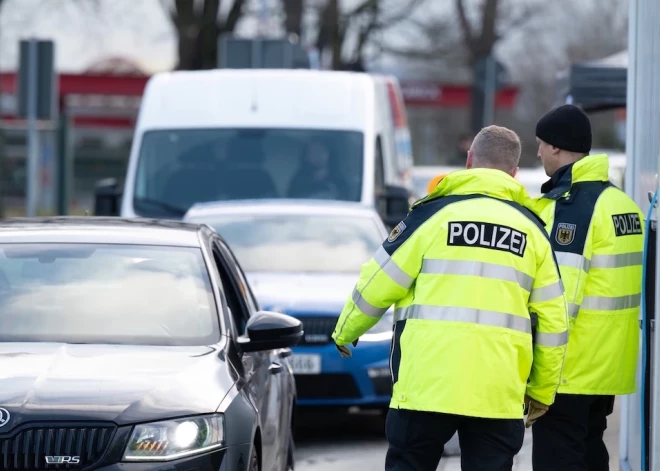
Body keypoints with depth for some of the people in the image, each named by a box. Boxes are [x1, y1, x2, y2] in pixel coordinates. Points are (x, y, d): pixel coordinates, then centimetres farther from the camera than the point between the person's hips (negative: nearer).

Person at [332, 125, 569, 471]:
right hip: (499, 394, 2)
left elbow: (378, 284, 4)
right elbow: (552, 320, 10)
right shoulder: (532, 229, 10)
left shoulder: (435, 212, 2)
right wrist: (542, 390, 20)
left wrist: (345, 333, 22)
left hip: (426, 386, -2)